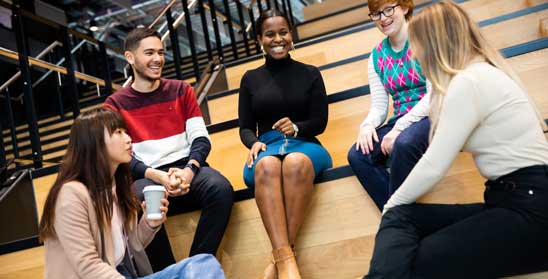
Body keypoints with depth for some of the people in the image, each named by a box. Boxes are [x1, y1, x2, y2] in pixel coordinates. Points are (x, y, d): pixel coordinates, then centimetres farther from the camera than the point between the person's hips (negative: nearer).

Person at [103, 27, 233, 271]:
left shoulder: (181, 90, 14)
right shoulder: (115, 104, 8)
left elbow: (201, 138, 6)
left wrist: (189, 169, -15)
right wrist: (156, 176, -20)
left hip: (186, 167, 2)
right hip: (146, 176, -2)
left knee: (221, 188, -30)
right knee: (139, 205, -36)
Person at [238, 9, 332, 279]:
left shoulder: (310, 74, 13)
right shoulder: (250, 79, 17)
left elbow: (320, 122, 8)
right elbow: (245, 127, 13)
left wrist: (296, 127, -14)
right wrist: (254, 143, -10)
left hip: (305, 145, -1)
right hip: (267, 147, 1)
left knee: (296, 162, -40)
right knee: (266, 166, -38)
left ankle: (280, 256, -36)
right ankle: (285, 257, -46)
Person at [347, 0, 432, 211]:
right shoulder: (377, 56, 10)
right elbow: (379, 106, 8)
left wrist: (399, 127, -22)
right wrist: (367, 124, -16)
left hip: (433, 115, -5)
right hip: (402, 122, 6)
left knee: (403, 143, -36)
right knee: (357, 154, -17)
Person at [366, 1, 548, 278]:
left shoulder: (469, 82, -14)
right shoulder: (484, 72, 17)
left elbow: (434, 167, -13)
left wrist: (392, 203, 2)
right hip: (521, 198, 10)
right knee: (402, 216, -6)